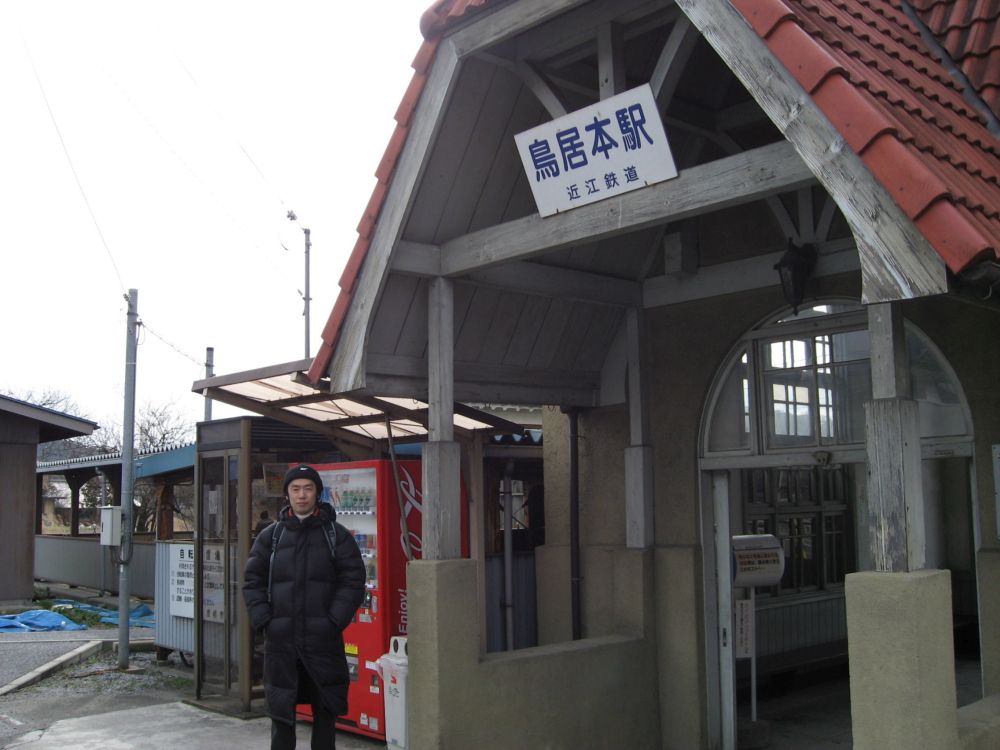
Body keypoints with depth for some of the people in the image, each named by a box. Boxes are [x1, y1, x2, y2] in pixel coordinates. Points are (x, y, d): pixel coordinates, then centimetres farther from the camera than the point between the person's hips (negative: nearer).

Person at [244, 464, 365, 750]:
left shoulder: (336, 534, 2)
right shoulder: (270, 536, 8)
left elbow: (353, 581, -3)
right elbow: (253, 581, 7)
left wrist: (334, 621, -12)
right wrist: (264, 621, -5)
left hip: (323, 640, -1)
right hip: (280, 640, 1)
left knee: (325, 710, 8)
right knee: (281, 712, 8)